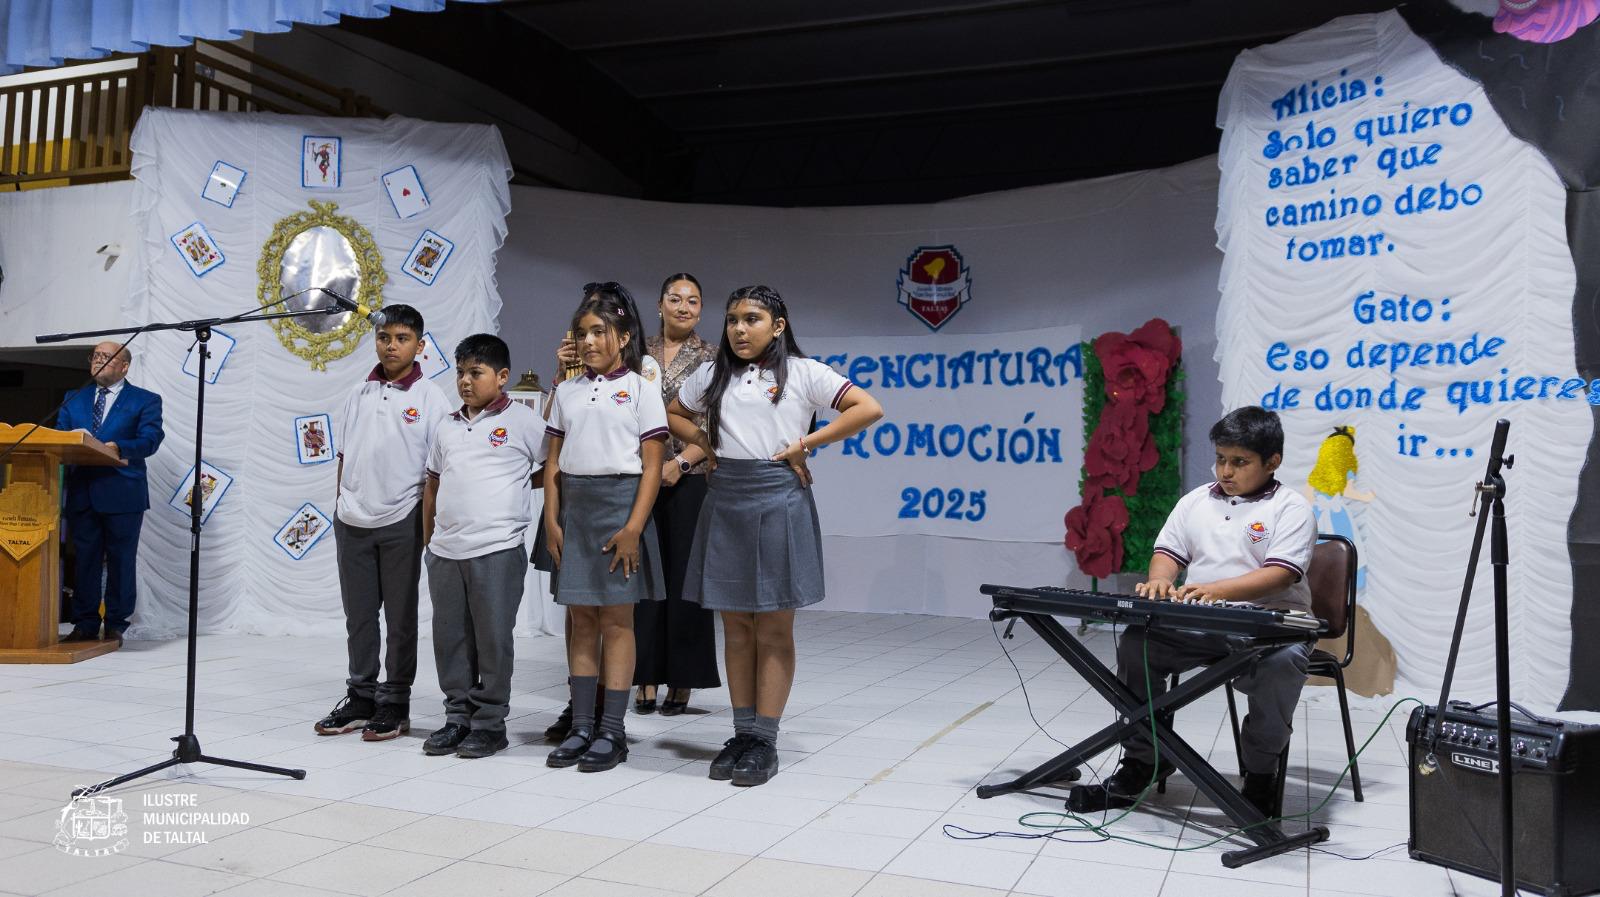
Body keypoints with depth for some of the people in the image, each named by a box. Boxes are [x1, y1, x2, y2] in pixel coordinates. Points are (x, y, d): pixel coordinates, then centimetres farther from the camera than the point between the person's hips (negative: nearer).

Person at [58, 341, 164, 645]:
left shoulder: (145, 400, 5)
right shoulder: (73, 400, 19)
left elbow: (150, 440, -7)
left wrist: (118, 447, -25)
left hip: (122, 492, -4)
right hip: (81, 492, 4)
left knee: (121, 560, 1)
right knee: (84, 559, 6)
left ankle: (116, 625, 9)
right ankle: (84, 624, 13)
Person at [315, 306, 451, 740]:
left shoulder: (430, 398, -4)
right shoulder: (358, 394, 9)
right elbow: (344, 455, 15)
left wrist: (430, 524, -8)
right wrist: (340, 505, 11)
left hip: (401, 522, -4)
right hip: (352, 521, 4)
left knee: (401, 617, 6)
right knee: (358, 614, 12)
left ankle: (395, 704, 16)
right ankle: (361, 696, 24)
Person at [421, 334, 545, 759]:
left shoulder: (522, 420, -2)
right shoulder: (448, 426, 14)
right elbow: (433, 484, 20)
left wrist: (520, 482, -3)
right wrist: (428, 540, 19)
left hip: (497, 549, -5)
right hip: (445, 551, 6)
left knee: (493, 638, 1)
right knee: (450, 639, 11)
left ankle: (490, 722, 12)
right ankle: (458, 716, 23)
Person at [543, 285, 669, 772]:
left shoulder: (640, 389, -1)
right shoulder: (567, 391, 12)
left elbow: (652, 466, -6)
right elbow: (553, 461, 11)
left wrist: (633, 526, -14)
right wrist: (552, 520, 1)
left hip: (620, 501, -4)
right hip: (574, 505, 4)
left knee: (616, 619, -1)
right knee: (581, 619, 7)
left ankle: (612, 731, 6)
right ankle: (581, 726, 13)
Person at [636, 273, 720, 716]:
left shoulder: (712, 358, 3)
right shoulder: (640, 353, 10)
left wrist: (679, 462, -13)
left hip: (691, 478, -2)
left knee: (685, 575, 1)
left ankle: (681, 682, 10)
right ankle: (647, 679, 13)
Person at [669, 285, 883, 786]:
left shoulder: (802, 373, -1)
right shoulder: (711, 376, 11)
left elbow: (868, 409, -8)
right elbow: (674, 415, 26)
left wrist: (805, 444, -10)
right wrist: (705, 445, 8)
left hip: (777, 501, -4)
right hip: (724, 501, 4)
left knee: (773, 631, 1)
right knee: (736, 628, 8)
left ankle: (765, 743, 8)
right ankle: (743, 735, 17)